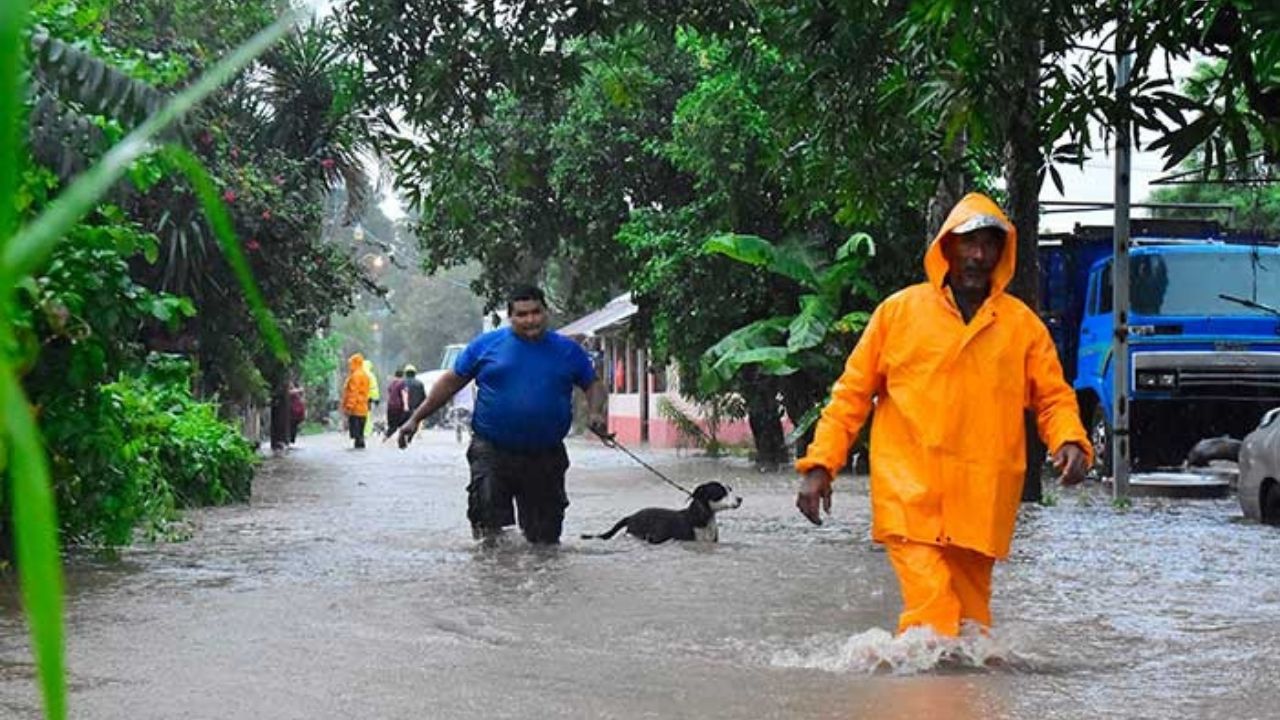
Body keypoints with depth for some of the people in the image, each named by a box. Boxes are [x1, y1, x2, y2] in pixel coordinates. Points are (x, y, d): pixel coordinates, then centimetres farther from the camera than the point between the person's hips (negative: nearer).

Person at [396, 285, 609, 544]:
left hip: (547, 459, 2)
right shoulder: (487, 344, 2)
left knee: (544, 538, 8)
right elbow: (451, 382, 6)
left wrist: (595, 413, -7)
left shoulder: (567, 350, 7)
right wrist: (416, 418, 2)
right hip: (491, 452, -1)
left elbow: (593, 385, 16)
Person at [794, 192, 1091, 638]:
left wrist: (1070, 442, -8)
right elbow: (853, 391, 9)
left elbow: (1054, 397, 14)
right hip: (910, 495, -2)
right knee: (931, 605, -19)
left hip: (980, 502, 3)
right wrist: (820, 464, 3)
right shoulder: (900, 311, 7)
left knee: (970, 608, 7)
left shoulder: (1022, 323, 12)